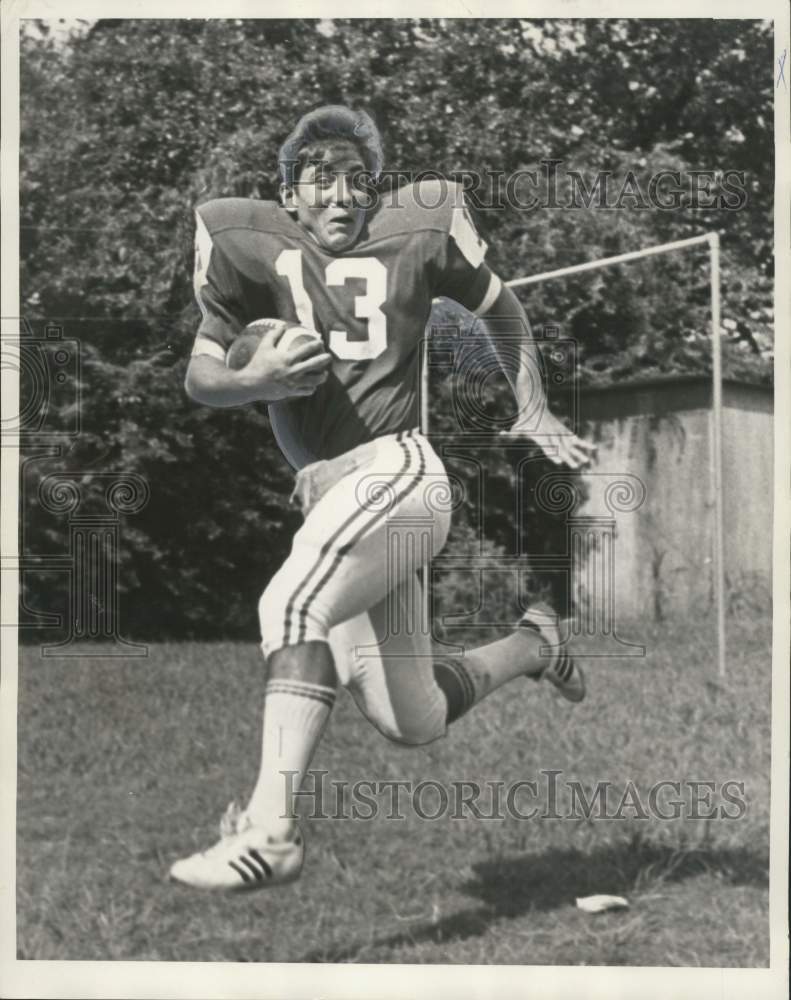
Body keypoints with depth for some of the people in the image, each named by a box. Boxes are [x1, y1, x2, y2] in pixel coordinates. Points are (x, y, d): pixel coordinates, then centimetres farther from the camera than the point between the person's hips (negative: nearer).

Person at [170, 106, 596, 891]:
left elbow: (500, 306, 22)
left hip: (395, 467, -4)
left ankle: (270, 826, -32)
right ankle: (530, 646, 35)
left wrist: (533, 414, 16)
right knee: (410, 724, 8)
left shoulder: (415, 229, 6)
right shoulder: (246, 240, 7)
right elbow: (198, 376, 4)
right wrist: (251, 381, -18)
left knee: (291, 601, -31)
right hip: (325, 494, 4)